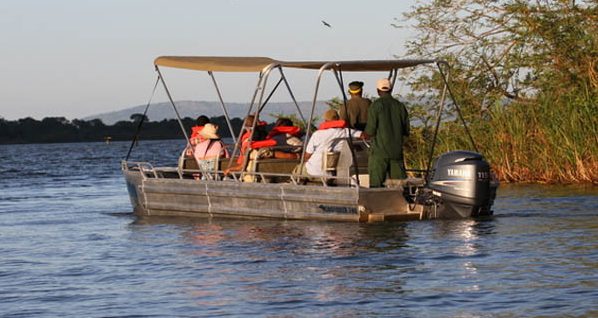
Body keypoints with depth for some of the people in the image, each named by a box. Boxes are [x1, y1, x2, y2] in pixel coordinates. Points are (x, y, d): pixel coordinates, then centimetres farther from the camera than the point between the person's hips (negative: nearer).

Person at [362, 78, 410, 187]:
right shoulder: (400, 106, 7)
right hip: (397, 151, 4)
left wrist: (364, 136, 11)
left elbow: (370, 131, -10)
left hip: (380, 151, -4)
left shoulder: (376, 105, -6)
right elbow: (406, 131, 11)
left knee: (376, 183, -4)